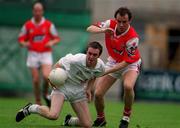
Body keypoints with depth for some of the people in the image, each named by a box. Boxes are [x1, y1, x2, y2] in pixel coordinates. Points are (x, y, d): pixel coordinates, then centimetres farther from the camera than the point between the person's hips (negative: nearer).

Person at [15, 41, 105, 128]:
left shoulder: (101, 67, -13)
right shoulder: (76, 60, -29)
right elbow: (59, 64, -10)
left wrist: (88, 89, 2)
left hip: (78, 90, 5)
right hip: (62, 85, -5)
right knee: (53, 115, -30)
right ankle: (30, 108, 0)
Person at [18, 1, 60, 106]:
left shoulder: (49, 24, 2)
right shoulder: (27, 25, 4)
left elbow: (57, 38, 6)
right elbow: (21, 39, 10)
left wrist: (52, 42, -15)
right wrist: (25, 44, -12)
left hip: (46, 54, -1)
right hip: (33, 54, 1)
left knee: (46, 76, -21)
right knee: (36, 80, 0)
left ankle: (46, 93, 8)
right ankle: (38, 102, 14)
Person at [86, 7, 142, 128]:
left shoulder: (132, 38, -31)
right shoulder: (110, 24, -19)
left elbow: (127, 61, -27)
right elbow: (90, 29, -15)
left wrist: (106, 72, -31)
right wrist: (103, 30, -37)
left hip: (130, 64, -4)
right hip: (113, 62, 4)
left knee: (128, 86, -35)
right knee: (98, 93, -5)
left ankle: (126, 117, -12)